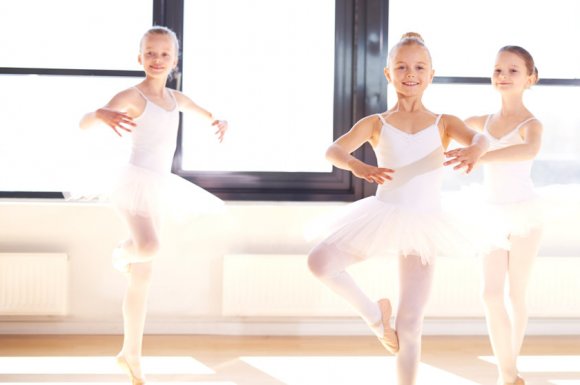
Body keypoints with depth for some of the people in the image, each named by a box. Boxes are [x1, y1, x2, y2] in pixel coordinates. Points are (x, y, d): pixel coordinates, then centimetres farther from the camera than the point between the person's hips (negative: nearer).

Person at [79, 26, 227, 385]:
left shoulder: (176, 98, 14)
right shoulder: (132, 95, -7)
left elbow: (209, 116, 31)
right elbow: (83, 123, -16)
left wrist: (221, 122, 6)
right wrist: (102, 114, -39)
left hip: (159, 187, 7)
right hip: (137, 182, -6)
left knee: (142, 277, 8)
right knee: (149, 246, -34)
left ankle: (131, 355, 15)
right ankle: (123, 251, 4)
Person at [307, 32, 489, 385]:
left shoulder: (444, 124, 3)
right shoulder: (376, 124, 2)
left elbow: (481, 138, -16)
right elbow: (333, 150, -14)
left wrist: (475, 149, -42)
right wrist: (355, 165, -37)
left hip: (422, 226, -1)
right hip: (382, 218, 1)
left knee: (410, 324, 1)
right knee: (320, 262, -19)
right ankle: (375, 313, 6)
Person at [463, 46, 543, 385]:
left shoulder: (531, 124, -14)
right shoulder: (484, 122, 4)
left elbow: (530, 151, -41)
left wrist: (482, 155, -54)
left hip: (525, 215, -4)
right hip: (492, 216, 4)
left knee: (516, 294, 7)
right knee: (492, 294, -5)